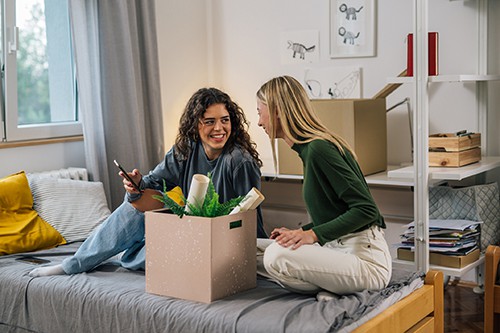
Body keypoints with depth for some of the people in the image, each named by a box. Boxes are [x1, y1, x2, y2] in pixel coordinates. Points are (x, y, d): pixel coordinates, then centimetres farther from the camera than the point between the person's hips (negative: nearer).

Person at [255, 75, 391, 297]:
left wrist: (314, 234, -24)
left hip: (366, 259, -10)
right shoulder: (309, 148, 13)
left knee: (277, 256, -28)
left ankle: (330, 291, -7)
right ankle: (330, 288, 2)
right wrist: (300, 232, 13)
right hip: (339, 249, 10)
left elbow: (366, 209, -21)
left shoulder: (319, 149, -18)